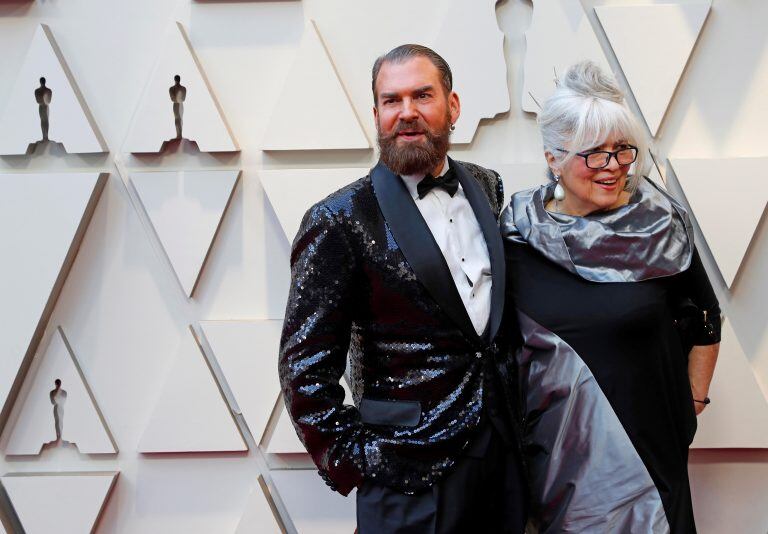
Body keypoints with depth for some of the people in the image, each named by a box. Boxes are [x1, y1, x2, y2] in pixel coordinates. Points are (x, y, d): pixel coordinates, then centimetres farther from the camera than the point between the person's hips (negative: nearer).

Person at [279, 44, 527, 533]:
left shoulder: (488, 189, 7)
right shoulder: (340, 221, -9)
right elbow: (305, 368, -9)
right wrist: (352, 465, -11)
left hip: (503, 452, 5)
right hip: (409, 479, -5)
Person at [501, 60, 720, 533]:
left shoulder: (661, 224, -7)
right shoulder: (520, 229, -5)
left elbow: (705, 323, 5)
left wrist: (694, 401, 6)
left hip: (649, 436, -1)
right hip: (556, 446, 1)